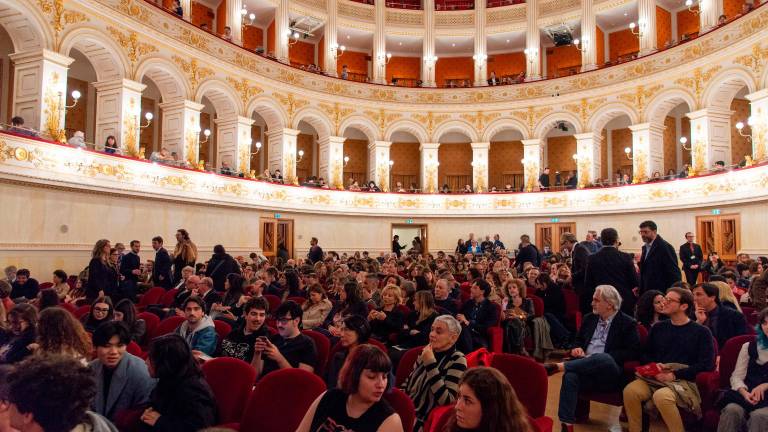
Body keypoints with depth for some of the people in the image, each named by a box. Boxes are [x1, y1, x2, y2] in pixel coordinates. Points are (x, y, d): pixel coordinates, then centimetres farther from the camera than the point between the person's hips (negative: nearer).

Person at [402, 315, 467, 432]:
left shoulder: (457, 359, -10)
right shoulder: (428, 352, 6)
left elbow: (447, 400, -21)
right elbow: (409, 380, 17)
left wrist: (431, 364, -22)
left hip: (425, 421, -6)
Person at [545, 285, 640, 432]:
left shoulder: (627, 323, 2)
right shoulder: (590, 318, 18)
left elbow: (633, 352, -6)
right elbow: (579, 339, 27)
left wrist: (605, 358, -15)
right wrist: (577, 348, 3)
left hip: (611, 373, -4)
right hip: (586, 369, 4)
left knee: (603, 358, -40)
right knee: (570, 376, -32)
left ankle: (559, 366, -30)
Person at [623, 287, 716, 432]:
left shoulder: (701, 332, 6)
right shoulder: (658, 328, 19)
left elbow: (706, 364, -4)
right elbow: (645, 354, 22)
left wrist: (674, 375, -12)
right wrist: (654, 366, -1)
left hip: (684, 380, -4)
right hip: (656, 377, 4)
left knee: (661, 396, -37)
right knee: (630, 390, -27)